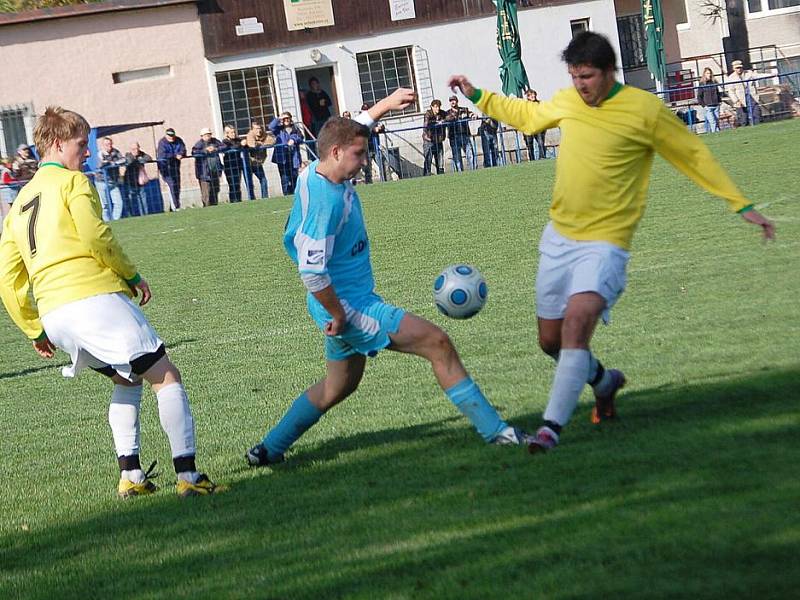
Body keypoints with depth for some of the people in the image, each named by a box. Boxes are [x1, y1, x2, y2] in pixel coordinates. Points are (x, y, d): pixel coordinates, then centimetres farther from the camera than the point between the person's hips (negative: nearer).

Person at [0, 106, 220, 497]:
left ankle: (130, 475, 12)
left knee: (126, 380, 26)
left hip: (52, 315, 7)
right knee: (166, 377, -1)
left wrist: (35, 330, 25)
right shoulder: (72, 182, 3)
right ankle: (188, 475, -11)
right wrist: (132, 275, 1)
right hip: (94, 296, -7)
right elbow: (94, 236, -12)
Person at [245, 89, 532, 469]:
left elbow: (351, 131, 26)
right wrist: (338, 315, -20)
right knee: (437, 343, -11)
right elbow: (311, 271, -30)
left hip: (345, 306, 11)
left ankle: (269, 449, 32)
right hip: (349, 306, -11)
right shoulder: (326, 201, -26)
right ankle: (493, 430, -9)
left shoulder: (317, 172, 3)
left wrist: (387, 103, 25)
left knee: (339, 386, 25)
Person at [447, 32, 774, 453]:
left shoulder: (645, 109, -10)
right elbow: (527, 115, 27)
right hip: (558, 236, 6)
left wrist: (742, 206, 0)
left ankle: (552, 426, -27)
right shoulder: (567, 102, 5)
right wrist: (476, 96, 24)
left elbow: (695, 156, -1)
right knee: (550, 340, 12)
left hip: (603, 243, -6)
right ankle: (605, 380, 41)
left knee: (577, 322, -27)